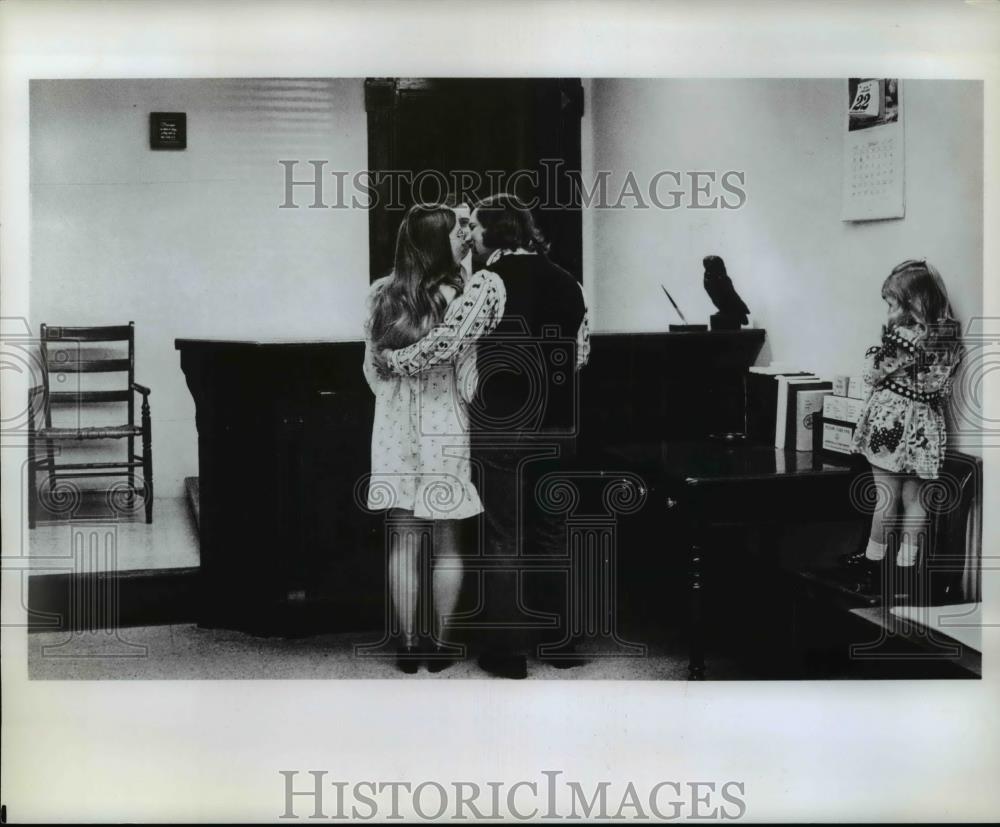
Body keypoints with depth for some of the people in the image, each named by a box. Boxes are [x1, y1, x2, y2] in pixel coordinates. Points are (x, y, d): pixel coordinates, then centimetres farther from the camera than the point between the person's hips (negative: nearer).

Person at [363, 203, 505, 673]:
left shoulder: (381, 295, 0)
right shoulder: (465, 296, -11)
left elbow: (372, 368, 8)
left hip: (396, 432, 3)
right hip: (446, 430, -2)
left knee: (403, 543, 8)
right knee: (447, 544, 10)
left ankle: (408, 646, 12)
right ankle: (440, 644, 15)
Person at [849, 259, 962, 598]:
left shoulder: (902, 337, -19)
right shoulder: (949, 337, 1)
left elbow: (872, 376, -9)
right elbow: (941, 389, 11)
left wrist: (889, 330, -3)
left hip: (890, 423, -6)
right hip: (925, 428, 6)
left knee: (887, 497, 3)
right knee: (915, 500, 10)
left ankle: (874, 566, 15)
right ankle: (906, 570, 15)